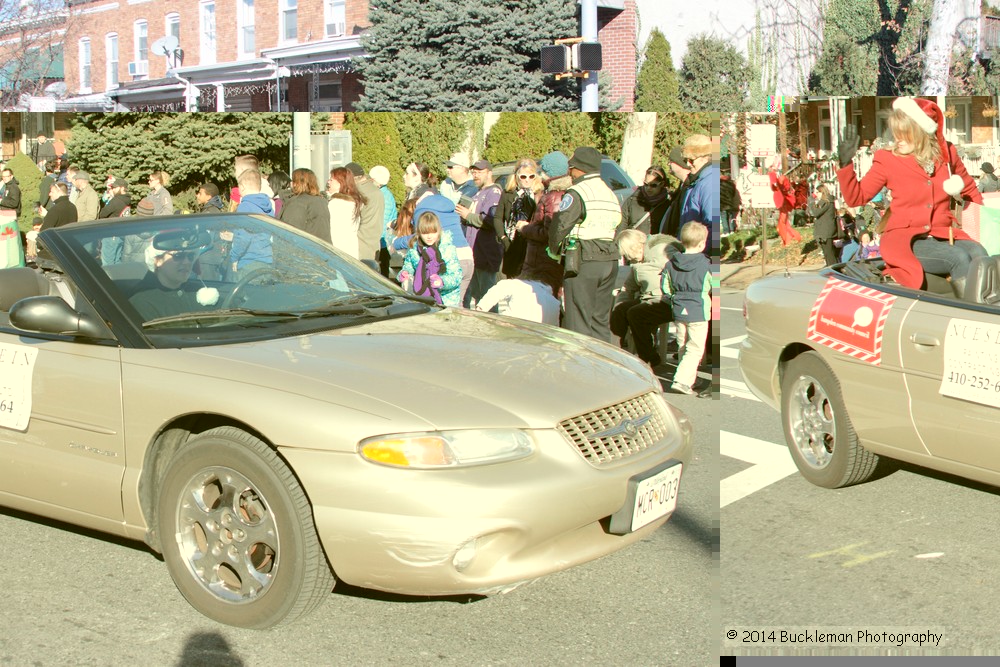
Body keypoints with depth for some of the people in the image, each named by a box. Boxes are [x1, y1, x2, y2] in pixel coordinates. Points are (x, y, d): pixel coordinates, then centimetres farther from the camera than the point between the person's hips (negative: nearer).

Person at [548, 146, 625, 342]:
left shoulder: (577, 193, -11)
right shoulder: (611, 195, 17)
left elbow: (560, 224, -18)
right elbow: (617, 230, 17)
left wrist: (553, 249, -4)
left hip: (583, 262, -8)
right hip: (610, 261, 8)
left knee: (578, 322, -3)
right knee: (600, 321, 15)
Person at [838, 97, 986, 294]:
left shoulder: (946, 154, 8)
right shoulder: (888, 161, 0)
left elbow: (970, 190, 24)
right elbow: (856, 197, 1)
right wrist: (845, 164, -11)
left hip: (943, 234, 3)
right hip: (905, 239, -3)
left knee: (979, 255, -29)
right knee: (959, 258, -30)